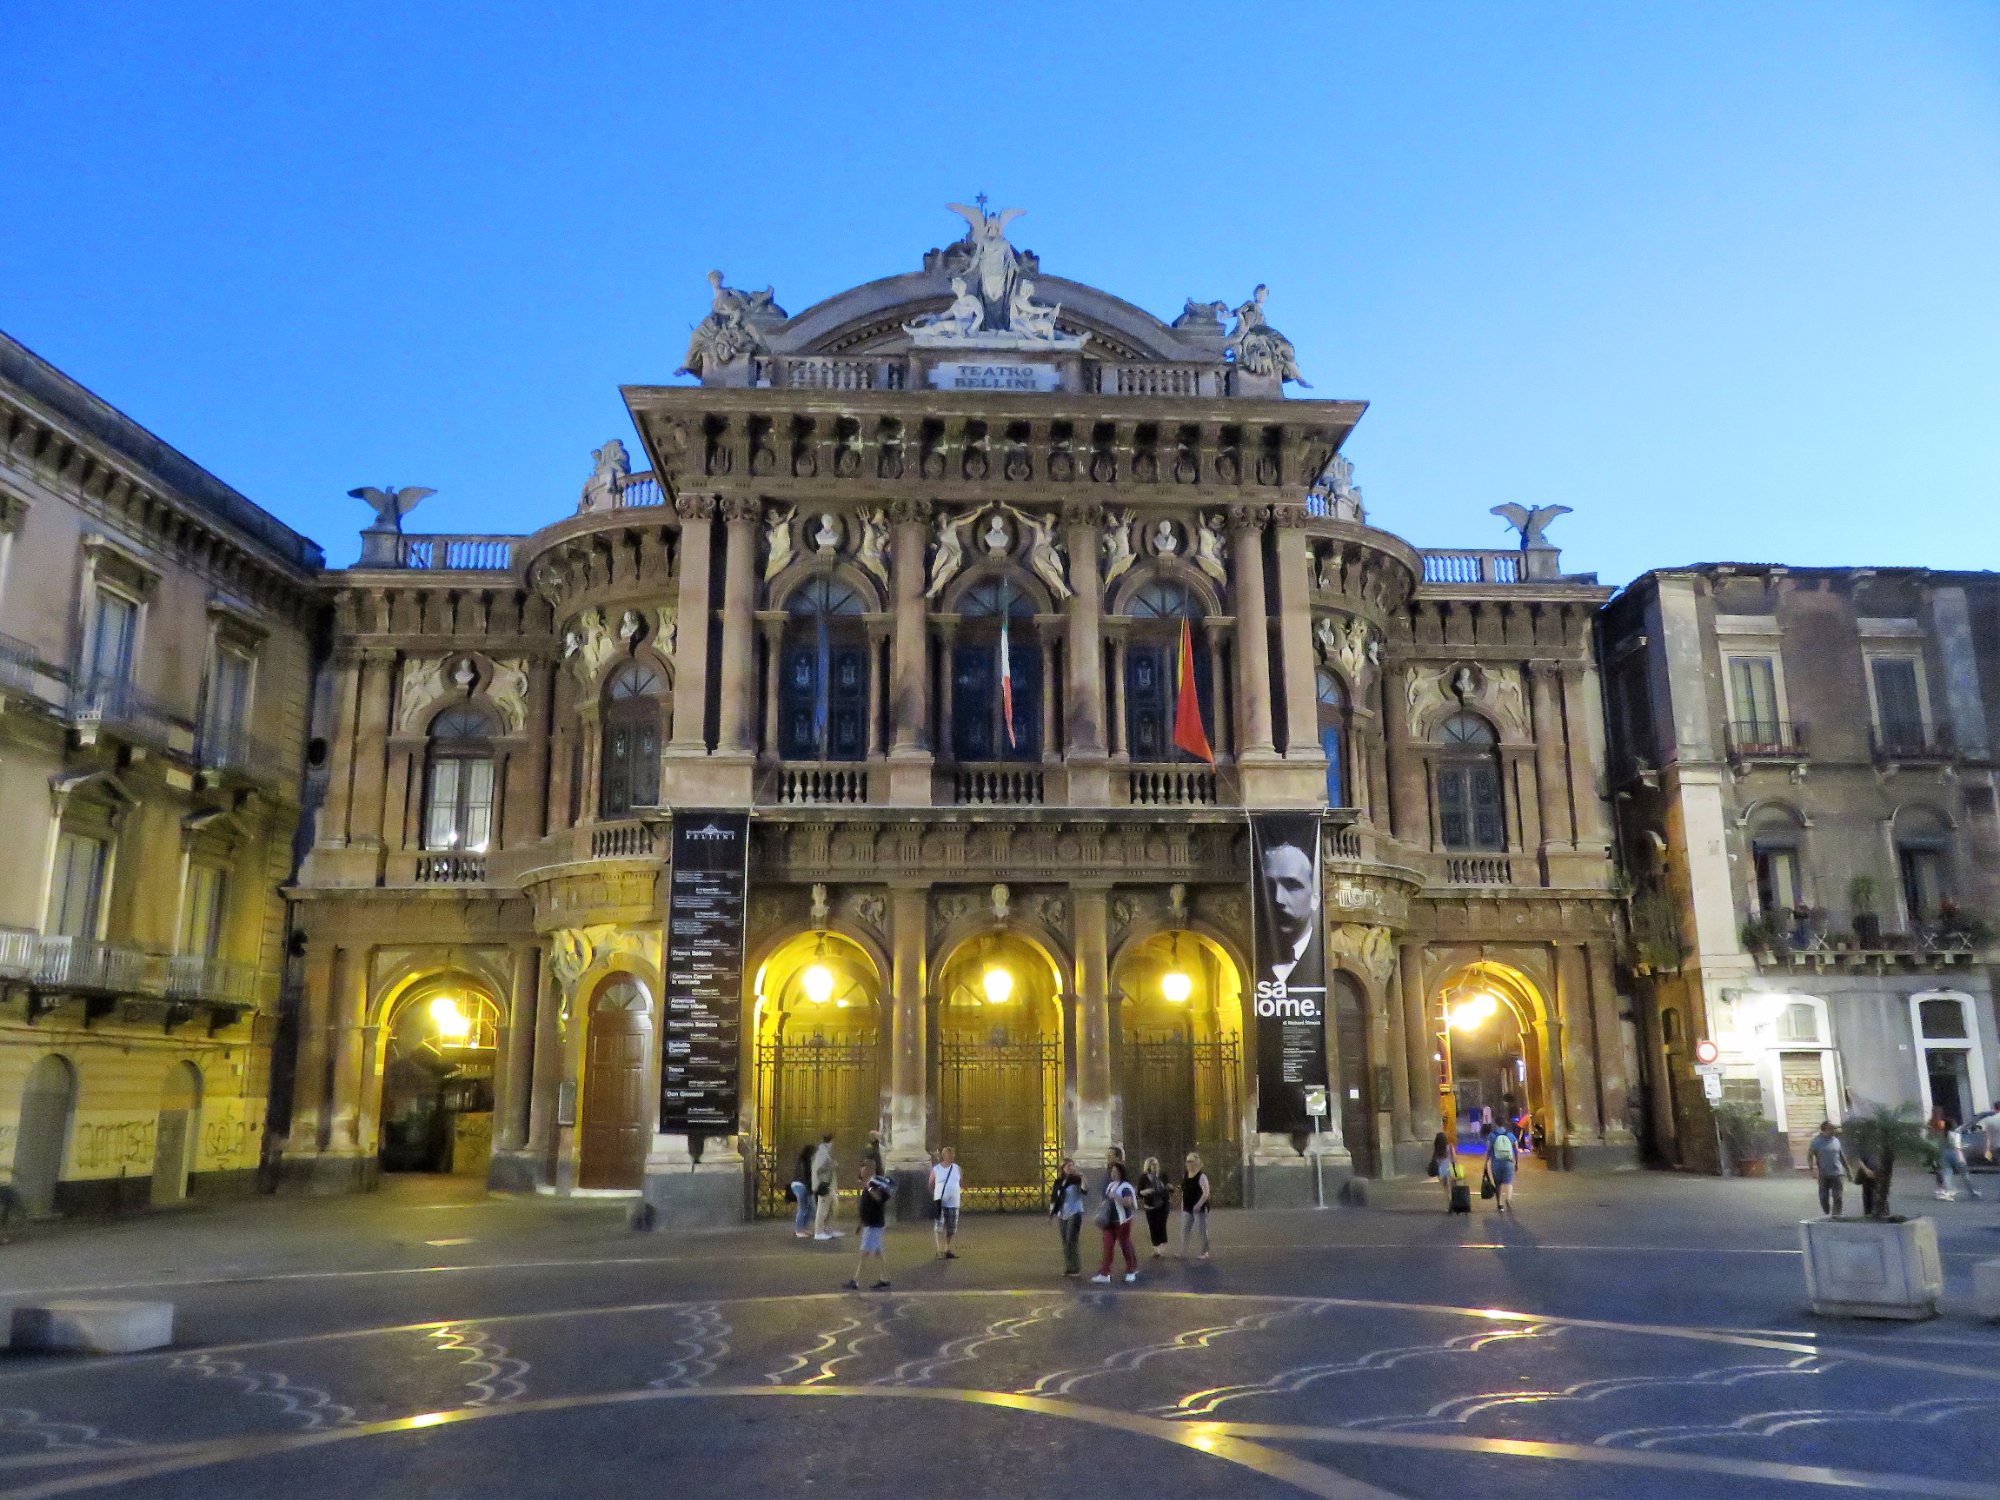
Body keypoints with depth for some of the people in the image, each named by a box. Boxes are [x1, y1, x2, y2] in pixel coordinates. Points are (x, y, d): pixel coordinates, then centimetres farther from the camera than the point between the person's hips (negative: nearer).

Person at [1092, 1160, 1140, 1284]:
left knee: (1125, 1245, 6)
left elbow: (1128, 1202, -27)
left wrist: (1116, 1197, -33)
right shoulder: (1110, 1185, 12)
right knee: (1107, 1246, 1)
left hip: (1122, 1221, -7)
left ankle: (1131, 1271, 22)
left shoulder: (1125, 1187, -14)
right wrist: (1103, 1205, 7)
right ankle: (1104, 1273, 1)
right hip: (1110, 1221, 7)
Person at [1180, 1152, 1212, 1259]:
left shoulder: (1201, 1176, -12)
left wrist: (1198, 1205, -24)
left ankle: (1205, 1252, 14)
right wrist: (1182, 1205, 14)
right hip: (1187, 1209, 7)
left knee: (1203, 1231, 3)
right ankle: (1183, 1253, 7)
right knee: (1184, 1231, 4)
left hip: (1199, 1209, -7)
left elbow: (1206, 1193, -18)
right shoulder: (1186, 1176, 10)